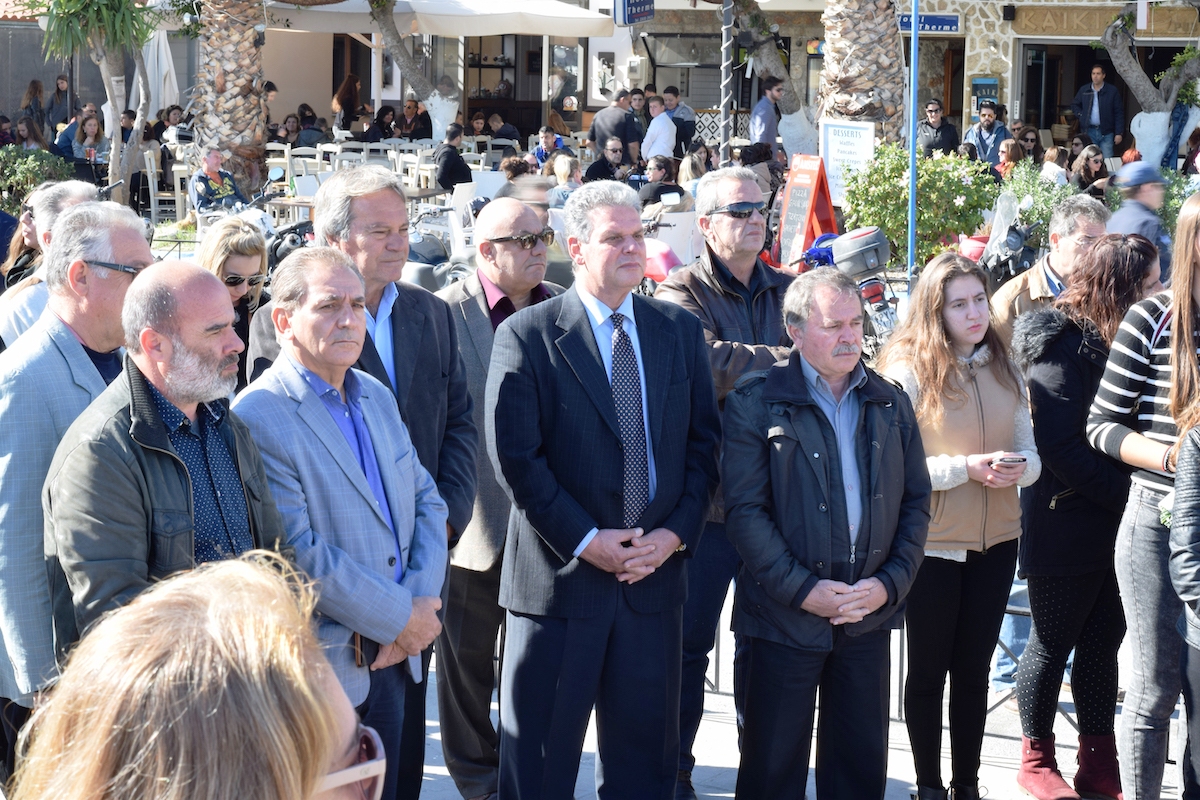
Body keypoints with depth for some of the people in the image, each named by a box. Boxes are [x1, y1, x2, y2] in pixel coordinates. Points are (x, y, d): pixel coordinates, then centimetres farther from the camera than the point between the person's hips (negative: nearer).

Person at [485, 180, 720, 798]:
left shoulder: (680, 331, 9)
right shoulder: (526, 336, -5)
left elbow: (703, 442, 8)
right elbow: (515, 457, -10)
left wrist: (676, 532, -6)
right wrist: (586, 540, -14)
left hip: (654, 575, 4)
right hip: (560, 577, -4)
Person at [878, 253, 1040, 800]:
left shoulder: (1004, 370, 6)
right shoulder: (909, 370, -10)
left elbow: (1030, 454, 10)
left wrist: (1018, 467, -13)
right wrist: (968, 468, -23)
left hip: (996, 540, 5)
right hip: (933, 544, -4)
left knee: (974, 669, 12)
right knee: (929, 669, 7)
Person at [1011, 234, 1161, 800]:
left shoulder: (1114, 342, 10)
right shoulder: (1062, 342, -14)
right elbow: (1058, 444, -20)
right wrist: (1123, 492, -20)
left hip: (1112, 522, 7)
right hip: (1066, 525, -7)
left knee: (1103, 642, 11)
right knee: (1052, 644, 6)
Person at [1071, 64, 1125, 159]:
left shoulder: (1112, 91, -2)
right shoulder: (1084, 90, 8)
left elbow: (1119, 113, -2)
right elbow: (1074, 105, 24)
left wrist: (1119, 133, -7)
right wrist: (1081, 115, 5)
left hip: (1106, 133, -3)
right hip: (1089, 131, 3)